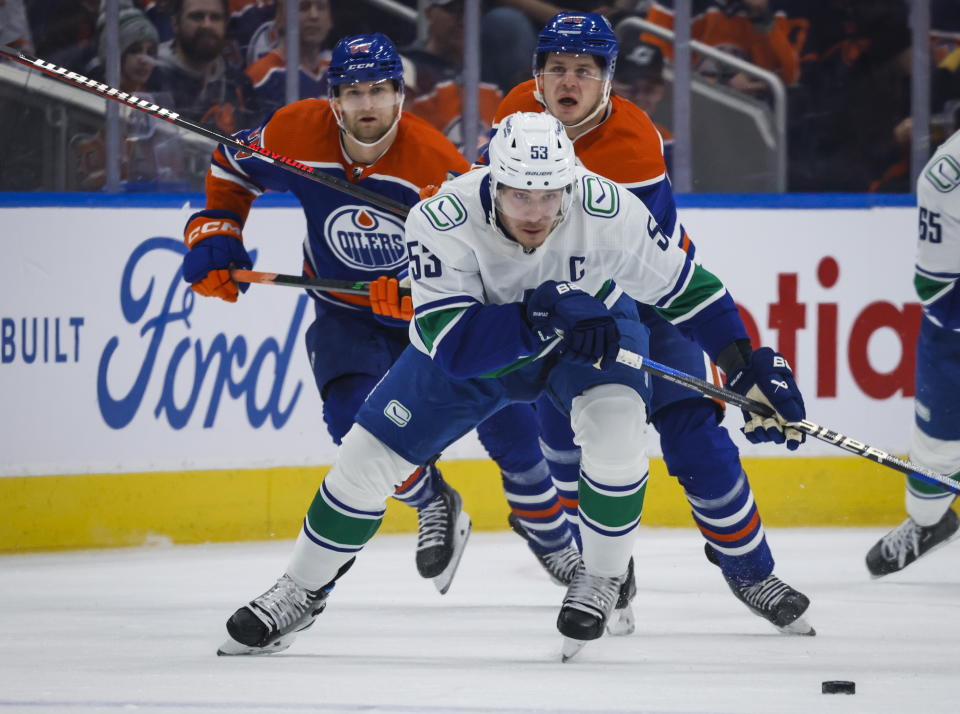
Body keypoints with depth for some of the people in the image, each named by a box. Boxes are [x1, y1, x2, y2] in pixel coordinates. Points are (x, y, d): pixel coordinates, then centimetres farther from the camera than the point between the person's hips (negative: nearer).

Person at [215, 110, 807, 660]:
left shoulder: (607, 211, -34)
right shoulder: (443, 222, -36)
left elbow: (685, 286, -20)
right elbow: (449, 344, -41)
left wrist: (752, 369, -23)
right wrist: (541, 317, -53)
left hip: (593, 332, 0)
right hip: (476, 334, 1)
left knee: (616, 427, -30)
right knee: (370, 454, -2)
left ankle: (603, 576, -4)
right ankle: (303, 592, 21)